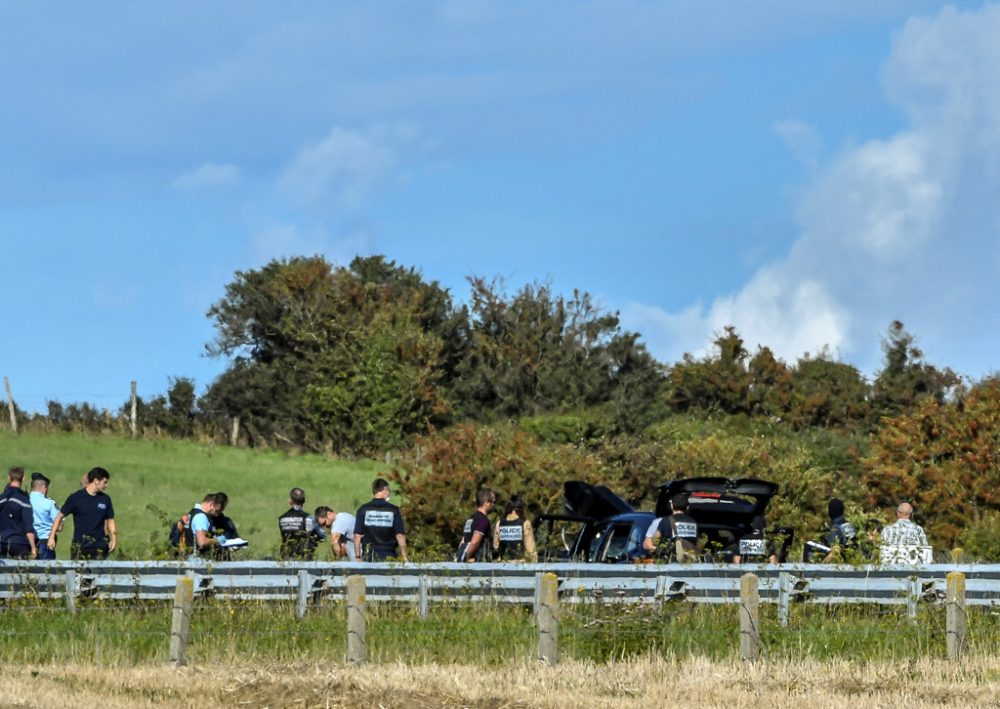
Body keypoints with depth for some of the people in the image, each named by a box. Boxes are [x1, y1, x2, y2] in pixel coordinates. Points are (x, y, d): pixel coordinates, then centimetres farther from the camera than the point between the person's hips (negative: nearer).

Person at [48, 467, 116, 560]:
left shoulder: (105, 499, 7)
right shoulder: (76, 498, -2)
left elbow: (110, 520, 16)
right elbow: (60, 516, 4)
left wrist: (113, 538, 1)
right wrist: (52, 537, -1)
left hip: (99, 547, 2)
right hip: (79, 547, -2)